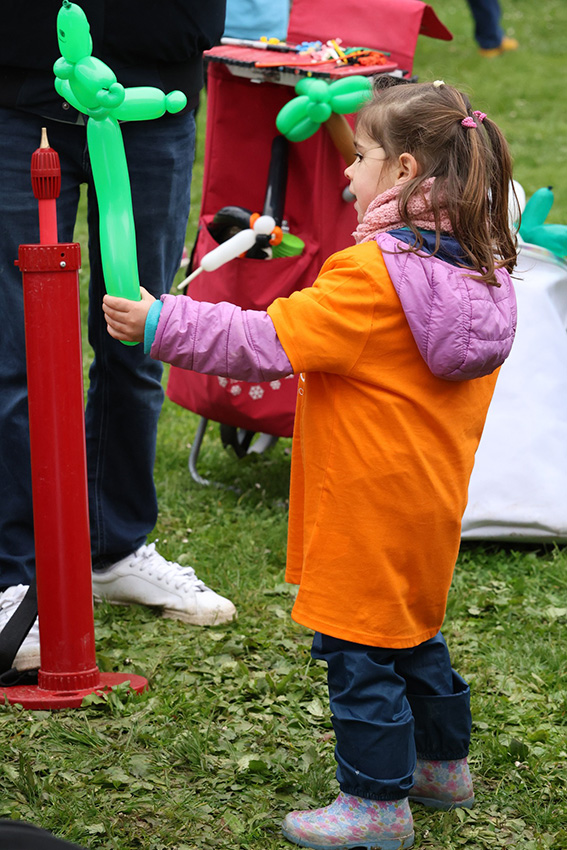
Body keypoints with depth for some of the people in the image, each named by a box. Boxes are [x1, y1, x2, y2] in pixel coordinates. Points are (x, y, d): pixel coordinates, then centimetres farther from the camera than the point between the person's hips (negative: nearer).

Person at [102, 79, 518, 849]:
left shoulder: (371, 275, -24)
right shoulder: (476, 267, 2)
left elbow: (268, 343, -24)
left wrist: (161, 325, -20)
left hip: (371, 507, -9)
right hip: (428, 498, 9)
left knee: (359, 648, 2)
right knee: (413, 633, 24)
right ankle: (443, 763, 37)